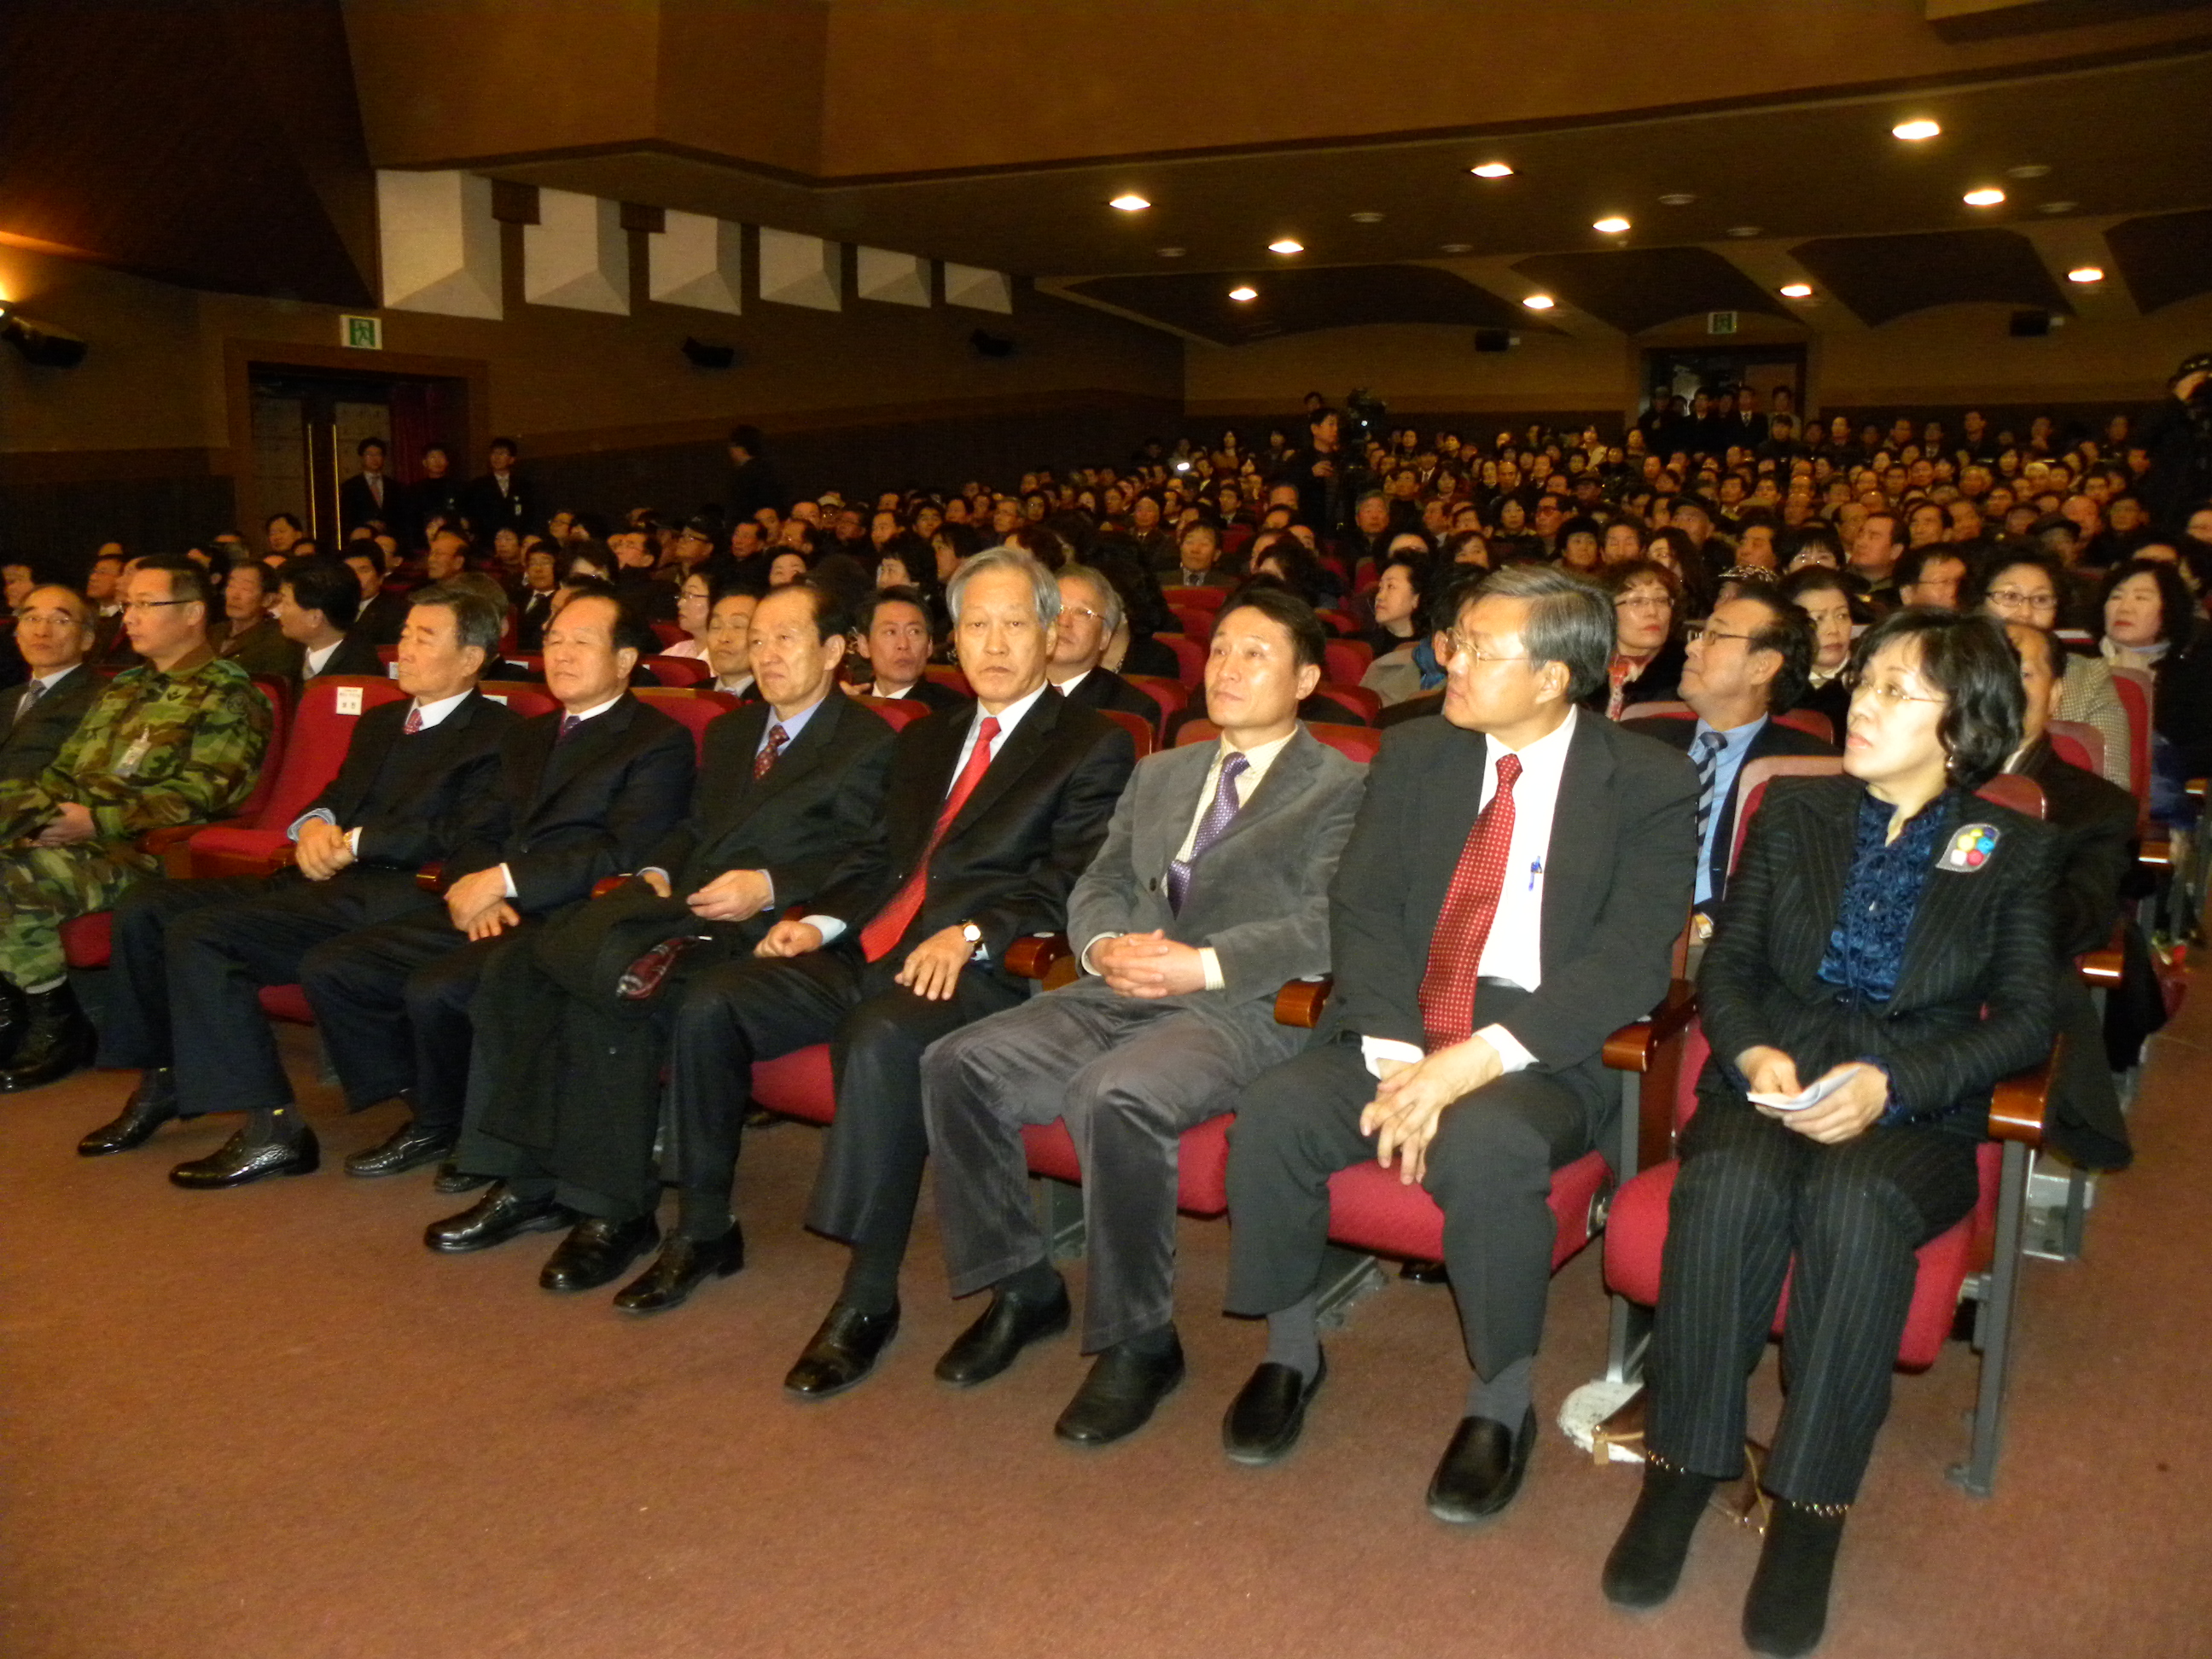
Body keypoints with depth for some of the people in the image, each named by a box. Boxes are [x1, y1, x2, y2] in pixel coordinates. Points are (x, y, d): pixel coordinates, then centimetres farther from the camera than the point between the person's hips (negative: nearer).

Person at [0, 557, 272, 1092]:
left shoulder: (228, 698, -3)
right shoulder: (122, 689, 24)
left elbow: (198, 794, -13)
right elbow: (63, 771, 26)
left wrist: (99, 821, -20)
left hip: (145, 850, -8)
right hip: (75, 832, 8)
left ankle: (55, 1023, -10)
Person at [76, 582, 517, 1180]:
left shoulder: (496, 733, -3)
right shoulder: (380, 721, 25)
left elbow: (465, 834, -15)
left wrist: (354, 841, -12)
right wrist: (315, 824, 4)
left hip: (390, 894, -9)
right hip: (323, 878, 9)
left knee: (199, 934, -23)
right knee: (145, 909, 0)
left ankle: (273, 1128, -18)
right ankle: (160, 1084, 13)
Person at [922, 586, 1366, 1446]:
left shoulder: (1341, 788, 5)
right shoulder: (1158, 775, 26)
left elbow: (1327, 923, -9)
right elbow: (1097, 885, 20)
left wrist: (1205, 964, -19)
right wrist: (1106, 945, -4)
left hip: (1244, 1009, -6)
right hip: (1121, 992, 6)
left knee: (1115, 1095, -35)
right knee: (958, 1065, -14)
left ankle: (1139, 1342, -15)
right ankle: (1022, 1290, 3)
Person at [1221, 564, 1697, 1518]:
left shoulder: (1650, 785, -3)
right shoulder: (1414, 754, 9)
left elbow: (1631, 964, -12)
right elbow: (1362, 908, 2)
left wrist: (1477, 1059, -23)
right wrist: (1395, 1055, -15)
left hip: (1542, 1053, -3)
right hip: (1395, 1034, 4)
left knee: (1487, 1148, -35)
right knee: (1273, 1113, -23)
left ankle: (1501, 1404, -9)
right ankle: (1290, 1352, 2)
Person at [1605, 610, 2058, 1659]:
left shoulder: (2011, 849, 9)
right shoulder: (1796, 809, 13)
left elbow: (2023, 1021, 1)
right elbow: (1724, 965, 10)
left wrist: (1890, 1085, -15)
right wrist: (1753, 1052, -11)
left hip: (1916, 1110, -1)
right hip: (1770, 1088, 2)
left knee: (1854, 1207, -36)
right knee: (1728, 1188, -33)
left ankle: (1811, 1506, -24)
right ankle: (1681, 1468, -19)